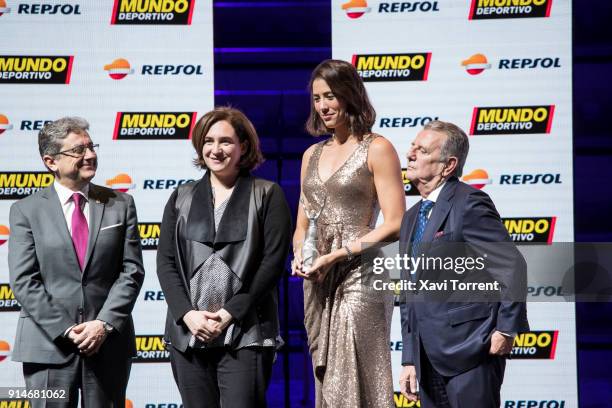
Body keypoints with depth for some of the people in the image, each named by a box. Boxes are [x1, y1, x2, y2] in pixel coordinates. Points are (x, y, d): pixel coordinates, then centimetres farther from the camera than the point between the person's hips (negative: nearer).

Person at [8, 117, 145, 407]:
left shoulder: (120, 205, 7)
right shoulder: (26, 211, 2)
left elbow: (132, 271, 2)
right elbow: (24, 281, -3)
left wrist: (105, 324, -10)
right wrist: (64, 329, -12)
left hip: (108, 342, 1)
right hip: (48, 345, -1)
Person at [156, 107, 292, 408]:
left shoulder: (267, 195, 4)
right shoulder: (181, 198, 14)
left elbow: (273, 260, -4)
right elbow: (165, 262, 7)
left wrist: (231, 312, -11)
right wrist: (187, 314, -8)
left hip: (246, 334, -3)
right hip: (188, 333, 3)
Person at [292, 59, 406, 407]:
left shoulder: (376, 149, -5)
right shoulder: (313, 155, 15)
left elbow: (395, 226, -11)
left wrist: (336, 256, -15)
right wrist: (299, 255, -1)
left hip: (358, 277, -6)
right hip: (318, 284, 6)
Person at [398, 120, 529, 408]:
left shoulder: (469, 204, -11)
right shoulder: (411, 218, 16)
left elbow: (513, 267, -16)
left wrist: (506, 330, -14)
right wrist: (410, 360, 14)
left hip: (470, 354, -8)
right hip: (429, 361, 8)